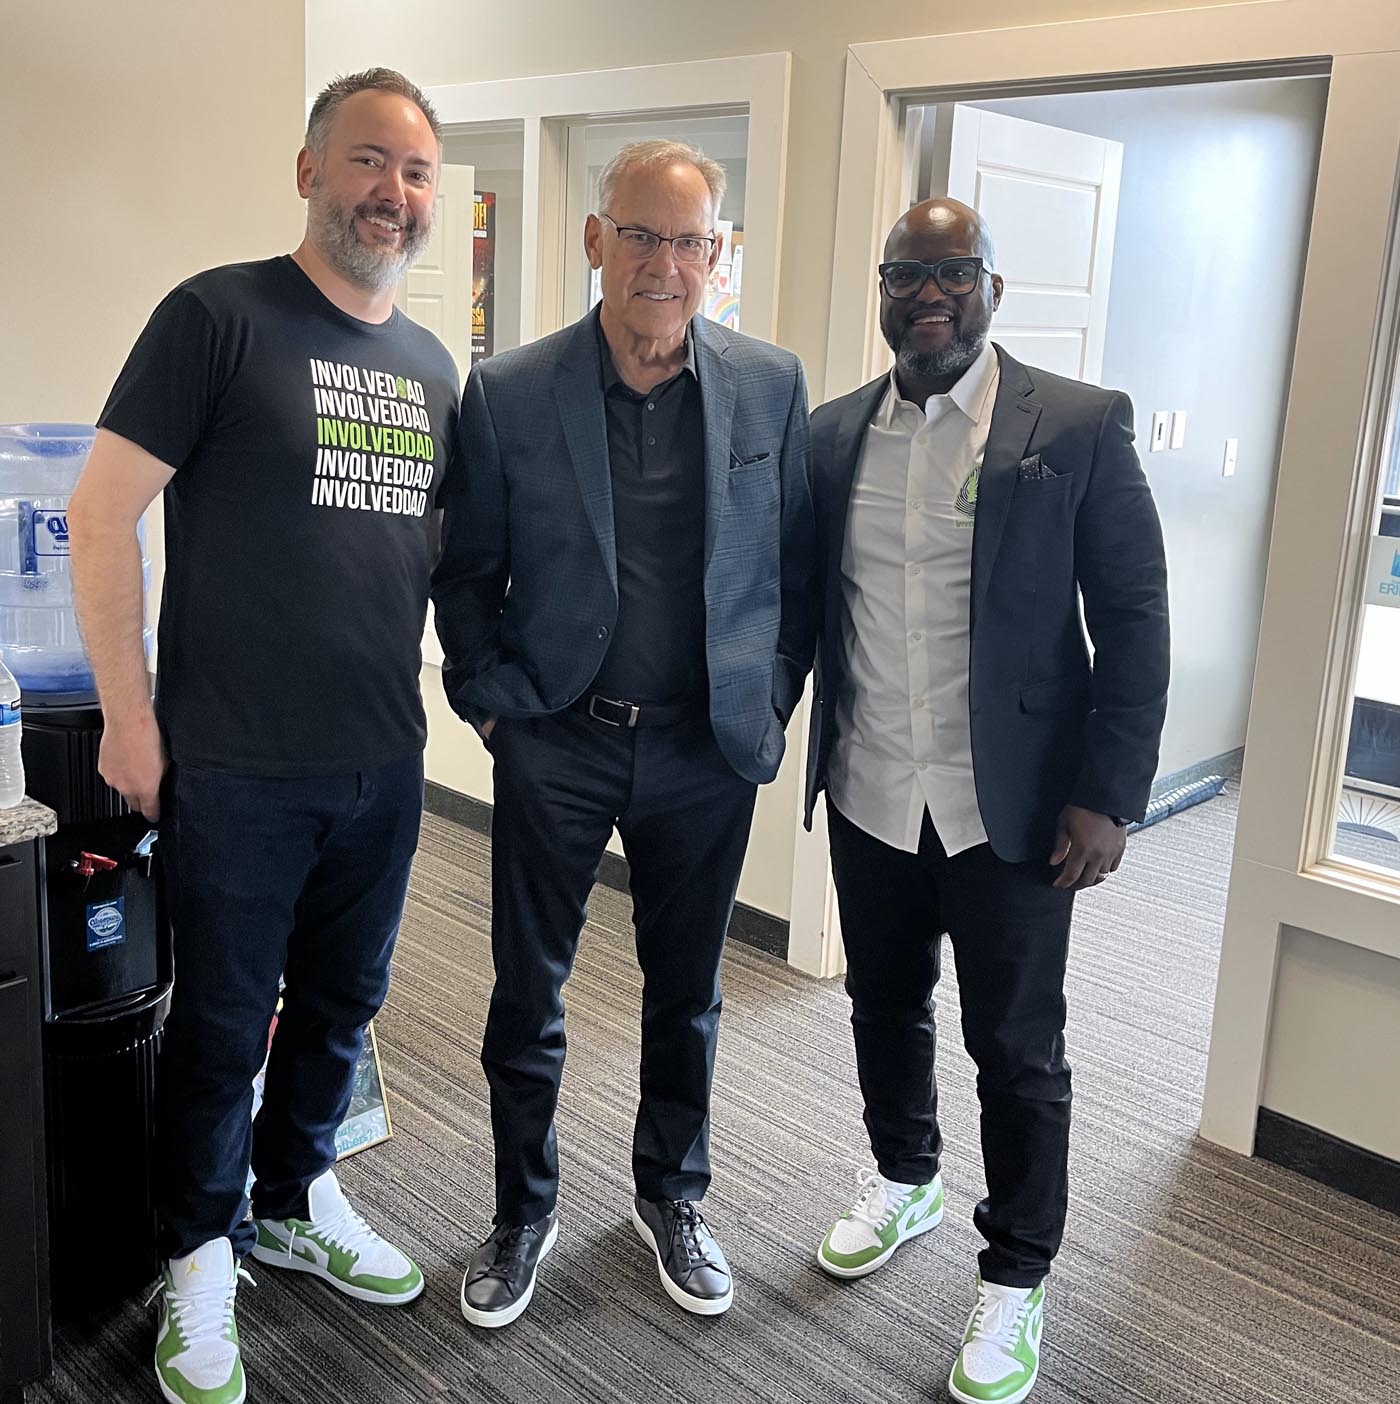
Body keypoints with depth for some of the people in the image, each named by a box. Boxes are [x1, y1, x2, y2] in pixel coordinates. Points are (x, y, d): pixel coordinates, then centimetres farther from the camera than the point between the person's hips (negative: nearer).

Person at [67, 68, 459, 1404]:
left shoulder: (431, 366, 9)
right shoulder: (218, 316, -9)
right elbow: (100, 516, -10)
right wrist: (129, 719, -11)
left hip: (384, 765, 6)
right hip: (236, 768, -5)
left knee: (341, 998, 19)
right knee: (221, 1023, 9)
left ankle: (296, 1199, 43)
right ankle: (201, 1257, 32)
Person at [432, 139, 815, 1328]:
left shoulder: (772, 386, -2)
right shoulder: (508, 394, -5)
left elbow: (796, 563, 5)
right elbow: (466, 569, 3)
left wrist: (772, 701, 1)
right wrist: (490, 696, -4)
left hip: (707, 752, 1)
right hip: (555, 743, -1)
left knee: (686, 995, 16)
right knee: (528, 996, 11)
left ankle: (671, 1197, 39)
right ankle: (524, 1210, 33)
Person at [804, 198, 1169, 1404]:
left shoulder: (1081, 427, -8)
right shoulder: (833, 434, 4)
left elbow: (1135, 622, -8)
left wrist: (1108, 797, -12)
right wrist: (789, 742, 3)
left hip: (1012, 811, -4)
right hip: (869, 802, 4)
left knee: (1017, 1050, 8)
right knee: (886, 1008, 21)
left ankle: (1017, 1279, 29)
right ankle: (904, 1180, 47)